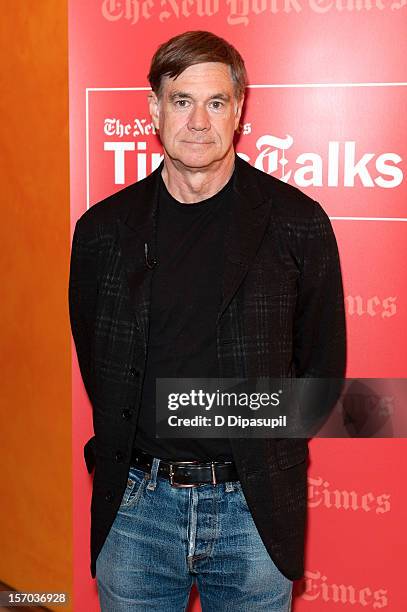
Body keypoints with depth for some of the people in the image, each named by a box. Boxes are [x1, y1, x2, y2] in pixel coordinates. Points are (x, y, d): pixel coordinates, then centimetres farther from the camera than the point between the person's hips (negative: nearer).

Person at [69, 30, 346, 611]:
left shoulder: (297, 223, -5)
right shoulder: (103, 229, 1)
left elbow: (322, 365, 4)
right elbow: (93, 360, 11)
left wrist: (260, 450, 4)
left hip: (256, 507, -1)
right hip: (134, 504, 2)